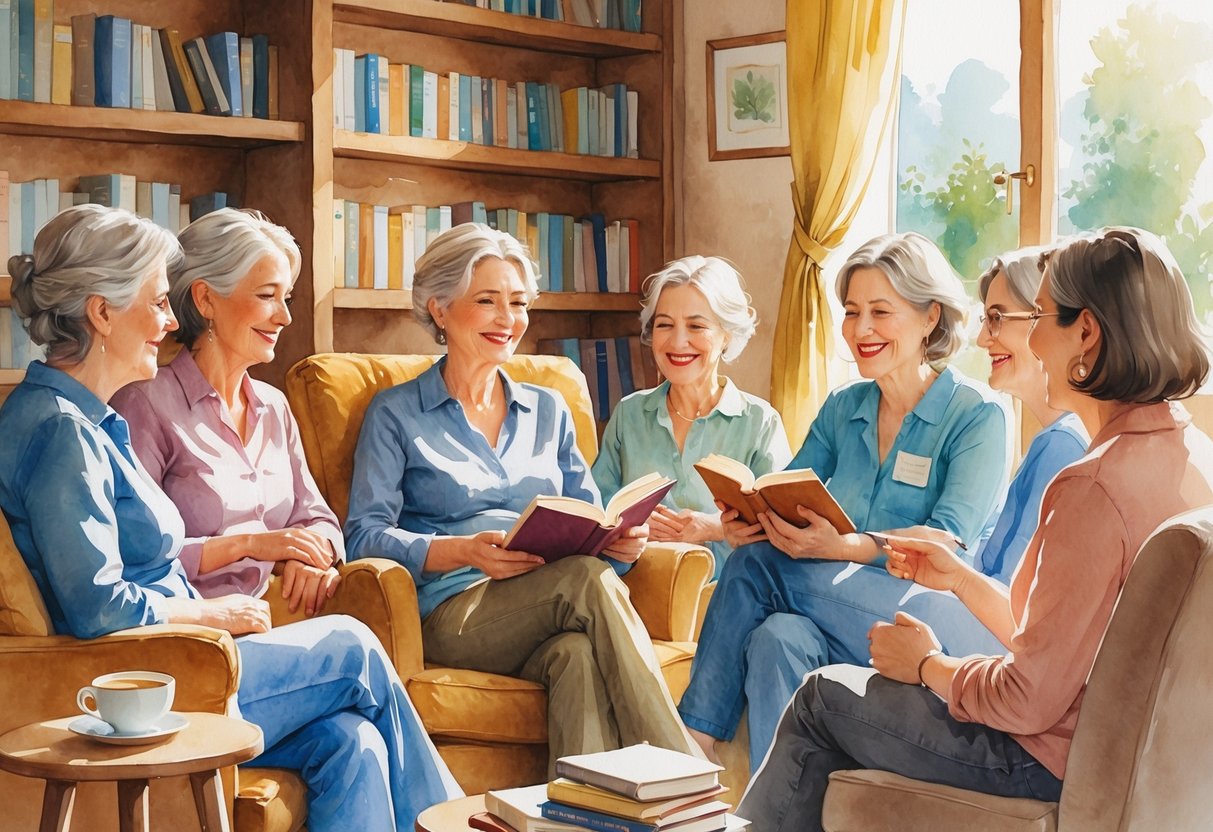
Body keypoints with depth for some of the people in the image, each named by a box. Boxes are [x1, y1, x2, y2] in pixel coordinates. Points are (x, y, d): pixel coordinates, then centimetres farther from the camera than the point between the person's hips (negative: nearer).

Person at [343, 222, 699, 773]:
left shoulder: (548, 411, 24)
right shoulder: (396, 415, 10)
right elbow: (365, 535, -3)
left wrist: (622, 539, -8)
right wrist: (463, 552, -21)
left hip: (555, 615, 4)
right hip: (452, 616, -4)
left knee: (578, 652, -36)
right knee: (587, 580, -34)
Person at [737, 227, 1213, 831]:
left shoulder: (1096, 485, -26)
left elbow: (1032, 700, -24)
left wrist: (928, 664, -6)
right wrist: (960, 578, 12)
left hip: (1053, 762, -9)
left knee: (823, 697, 11)